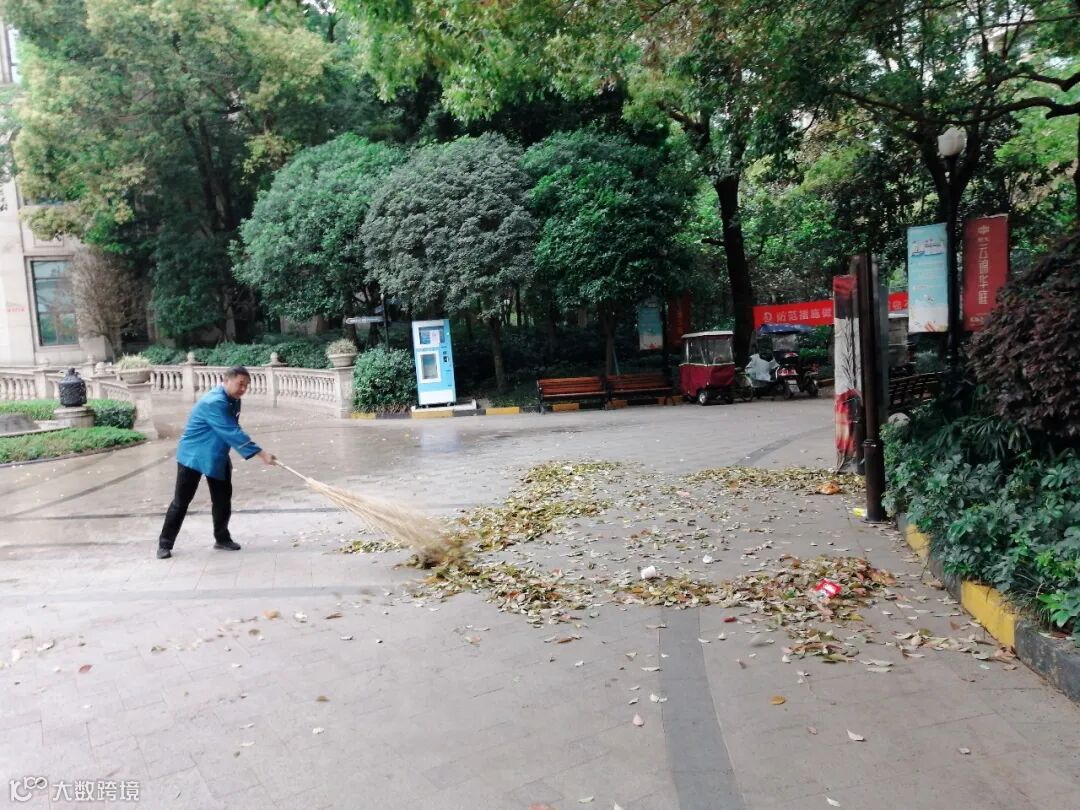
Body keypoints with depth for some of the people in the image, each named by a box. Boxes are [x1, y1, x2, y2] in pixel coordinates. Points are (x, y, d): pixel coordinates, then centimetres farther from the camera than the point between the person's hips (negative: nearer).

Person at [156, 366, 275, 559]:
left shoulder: (233, 400, 0)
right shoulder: (214, 402, -29)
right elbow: (233, 433, -34)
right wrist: (260, 453, -35)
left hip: (217, 458, 8)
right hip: (193, 456, -8)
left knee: (223, 499, 8)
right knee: (181, 501, 0)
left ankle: (222, 538, 20)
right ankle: (165, 543, 11)